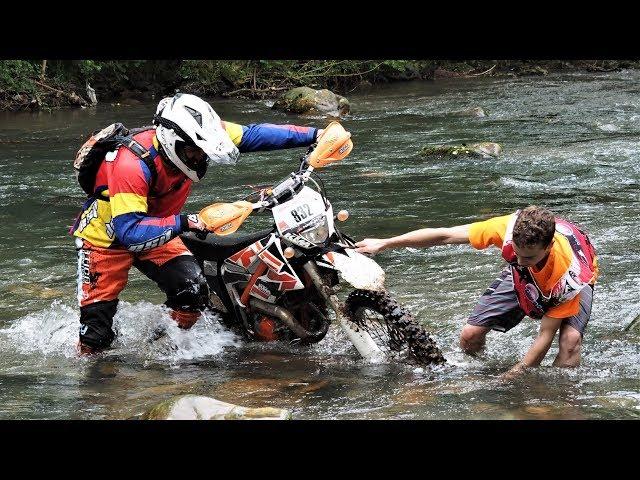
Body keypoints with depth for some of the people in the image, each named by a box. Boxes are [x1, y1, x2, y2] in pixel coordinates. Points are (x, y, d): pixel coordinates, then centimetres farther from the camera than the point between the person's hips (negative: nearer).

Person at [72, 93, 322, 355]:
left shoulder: (194, 139, -19)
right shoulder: (133, 165, -38)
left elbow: (252, 135, -12)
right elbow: (128, 230, -41)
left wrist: (314, 134, -14)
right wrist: (182, 223, -48)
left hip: (156, 229, 6)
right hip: (108, 234, -6)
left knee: (194, 291, -12)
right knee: (97, 332, -9)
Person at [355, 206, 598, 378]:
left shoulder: (568, 276, -43)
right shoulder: (508, 227, -38)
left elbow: (546, 336, -33)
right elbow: (444, 235, -25)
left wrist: (511, 378, -31)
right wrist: (384, 244, -21)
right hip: (522, 278, 4)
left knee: (571, 339, -35)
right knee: (470, 336, -7)